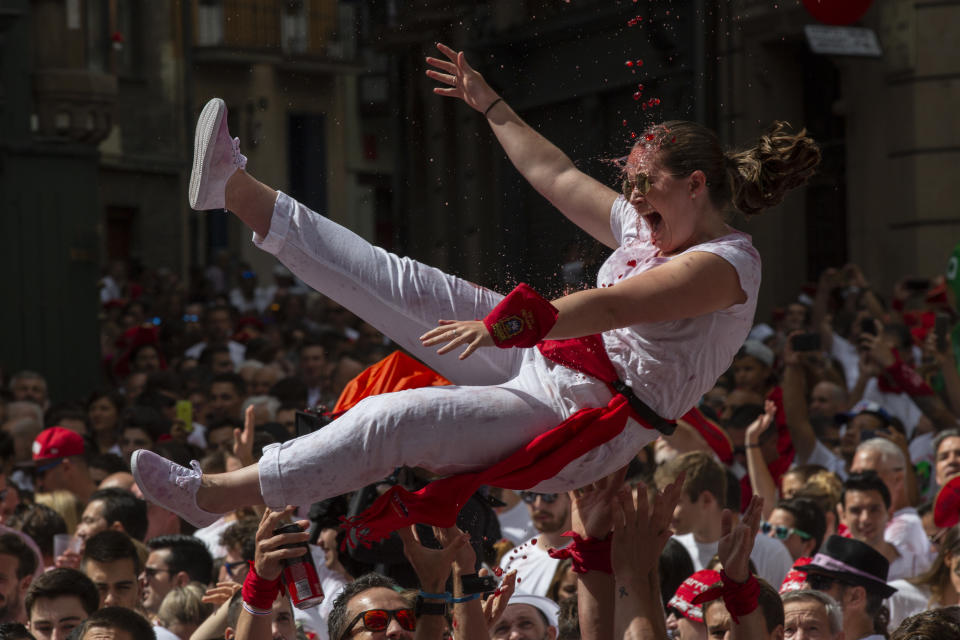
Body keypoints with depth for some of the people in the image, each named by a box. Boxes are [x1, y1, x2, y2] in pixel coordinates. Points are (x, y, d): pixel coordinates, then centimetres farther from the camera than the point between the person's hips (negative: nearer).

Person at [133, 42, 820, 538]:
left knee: (395, 419, -20)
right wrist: (491, 107, 26)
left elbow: (609, 306, -30)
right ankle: (235, 190, -2)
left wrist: (506, 323, -39)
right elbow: (556, 176, 23)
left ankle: (214, 494, -15)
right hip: (546, 368, 9)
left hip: (582, 422, -9)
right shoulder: (649, 227, 12)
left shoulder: (727, 266, -17)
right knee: (407, 286, -1)